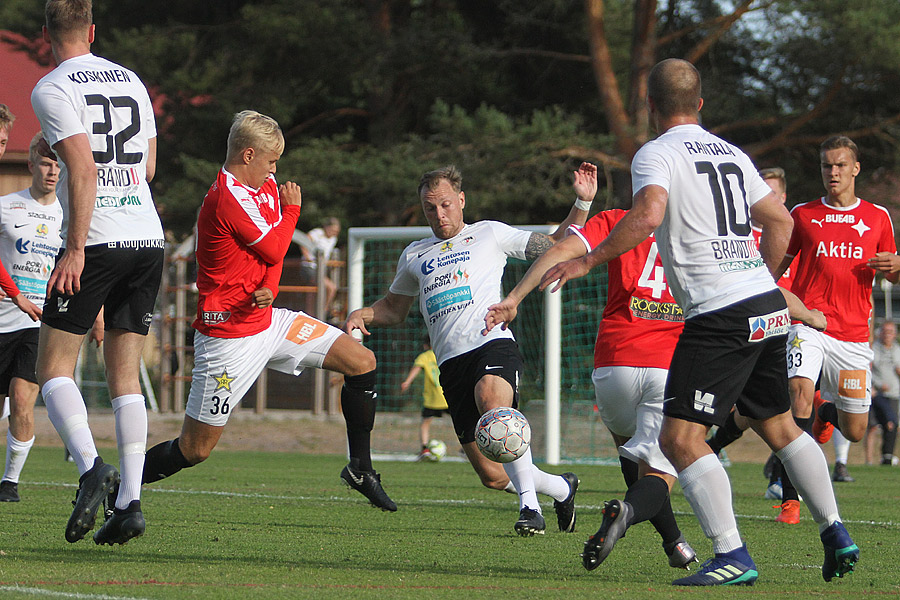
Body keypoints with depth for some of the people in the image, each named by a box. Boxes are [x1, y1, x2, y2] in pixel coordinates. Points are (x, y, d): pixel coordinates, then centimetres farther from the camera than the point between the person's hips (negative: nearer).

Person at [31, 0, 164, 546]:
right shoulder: (131, 81, 14)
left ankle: (91, 466, -19)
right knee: (125, 373, 7)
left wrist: (76, 249, -15)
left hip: (96, 241, -6)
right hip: (148, 236, 6)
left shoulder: (53, 90, -5)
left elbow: (83, 170, -15)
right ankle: (130, 501, -1)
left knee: (54, 367, 3)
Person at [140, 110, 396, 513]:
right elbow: (273, 250, -16)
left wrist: (269, 289, -12)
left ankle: (360, 468, 12)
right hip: (230, 336, -9)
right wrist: (291, 210, 2)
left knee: (361, 361, 3)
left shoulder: (267, 188, 8)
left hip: (266, 319, 9)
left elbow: (272, 252, 9)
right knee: (194, 450, -5)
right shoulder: (227, 198, -22)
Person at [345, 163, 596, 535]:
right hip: (451, 362, 4)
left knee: (492, 402, -41)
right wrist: (360, 316, 16)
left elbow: (556, 247, 16)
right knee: (493, 477, -4)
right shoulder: (414, 256, 25)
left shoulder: (489, 234, 15)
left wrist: (582, 203, 3)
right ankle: (561, 488, 24)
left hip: (492, 343, -4)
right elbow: (394, 309, 37)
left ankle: (529, 505, -38)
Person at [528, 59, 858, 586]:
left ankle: (733, 556, -15)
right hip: (768, 305, 8)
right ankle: (836, 536, 22)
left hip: (720, 317, -8)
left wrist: (586, 261, -17)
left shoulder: (657, 154, -5)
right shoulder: (731, 153, 17)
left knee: (680, 439, -7)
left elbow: (648, 215, -24)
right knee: (779, 425, 22)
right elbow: (780, 221, 24)